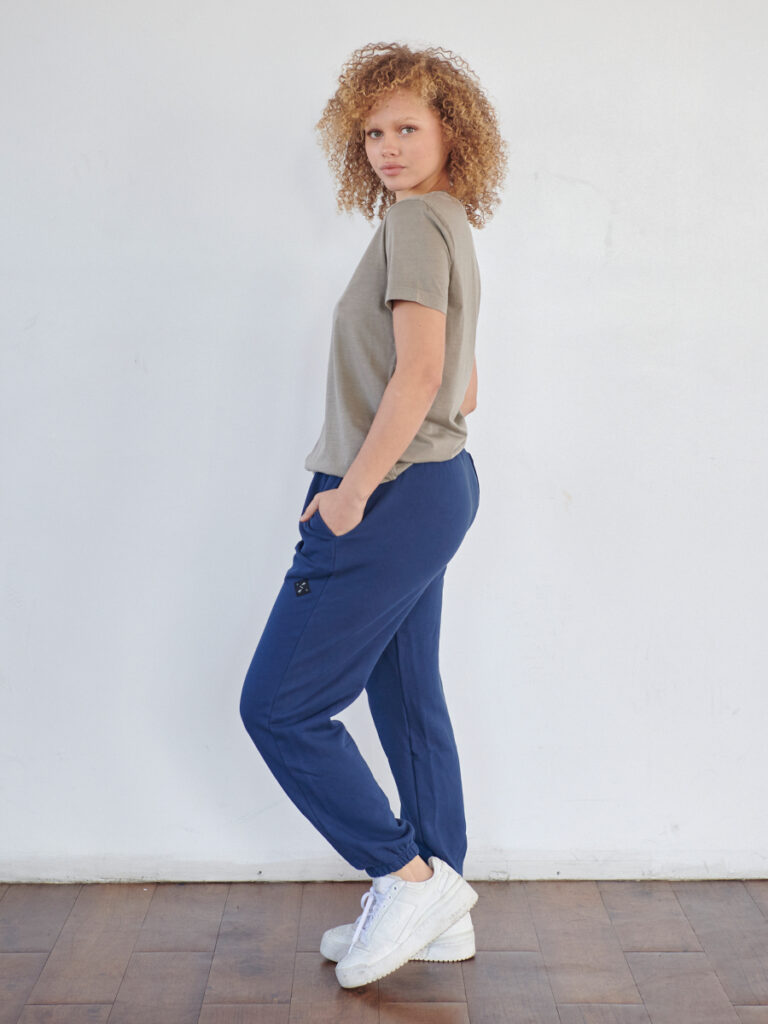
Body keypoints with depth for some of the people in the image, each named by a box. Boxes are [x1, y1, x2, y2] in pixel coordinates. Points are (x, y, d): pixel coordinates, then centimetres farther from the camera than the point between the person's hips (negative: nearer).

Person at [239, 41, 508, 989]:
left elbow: (419, 373, -23)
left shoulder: (415, 221, -12)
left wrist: (352, 493, -18)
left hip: (395, 497, -10)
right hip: (437, 486, 10)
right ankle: (440, 911, 25)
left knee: (277, 704, -3)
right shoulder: (450, 230, 18)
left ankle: (408, 877, 6)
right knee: (408, 701, 15)